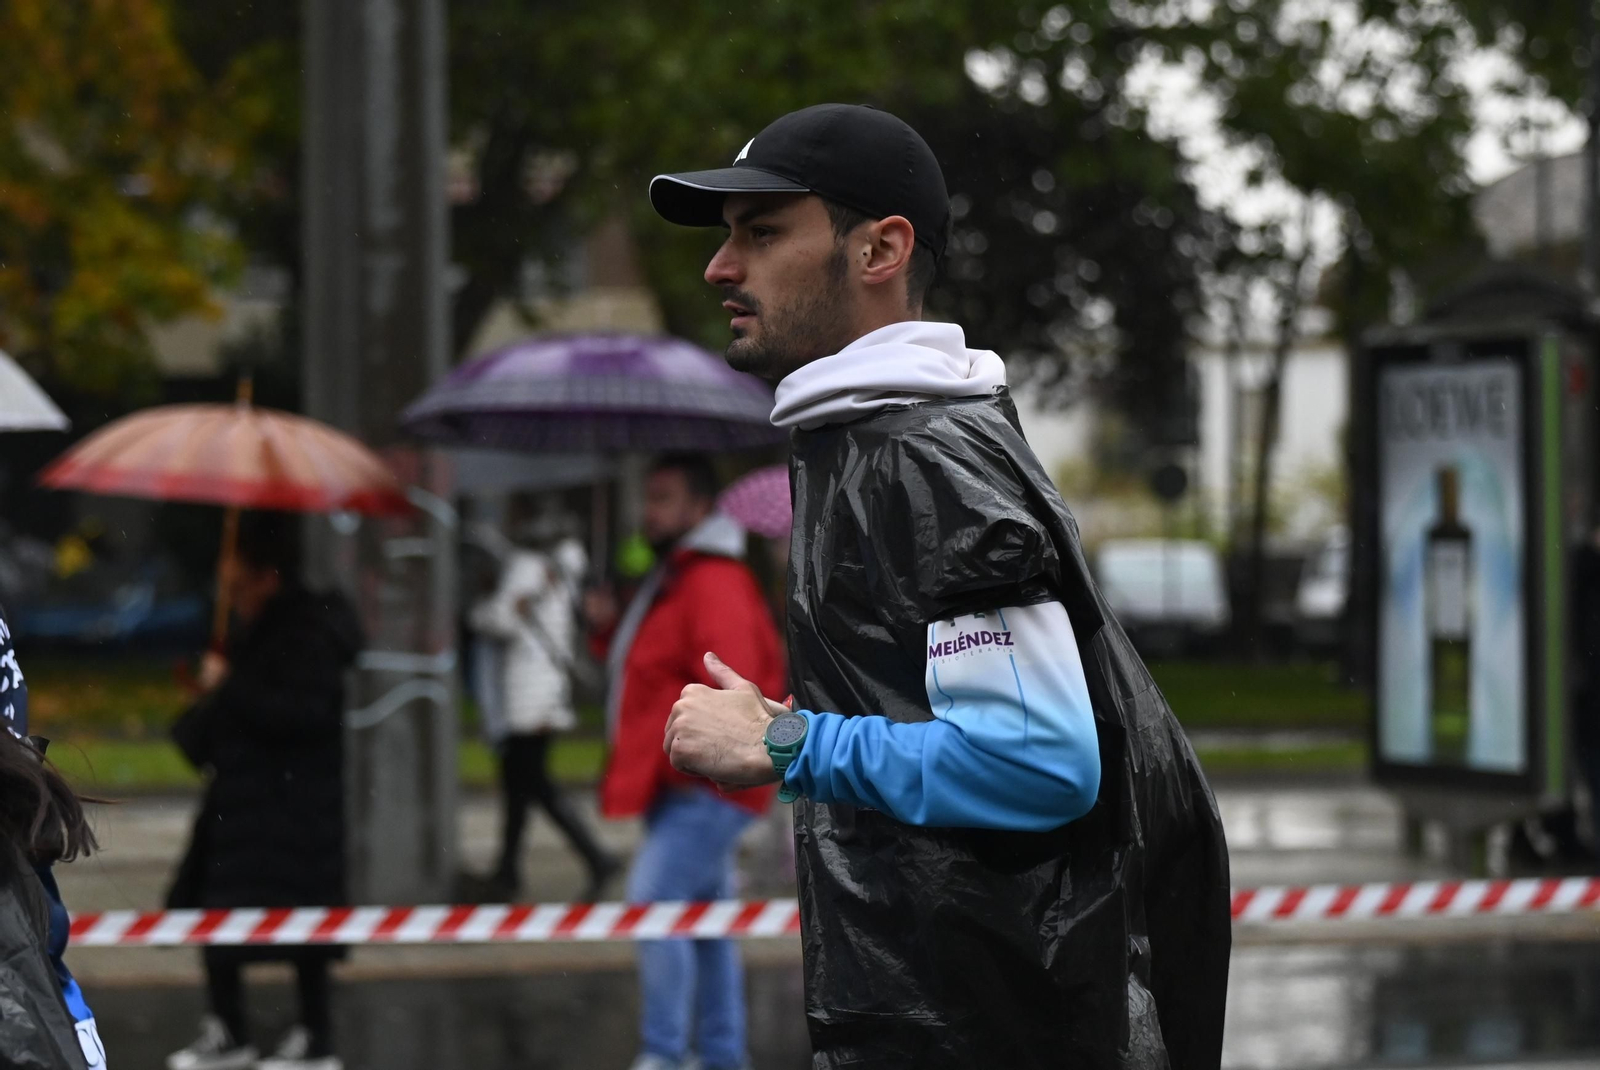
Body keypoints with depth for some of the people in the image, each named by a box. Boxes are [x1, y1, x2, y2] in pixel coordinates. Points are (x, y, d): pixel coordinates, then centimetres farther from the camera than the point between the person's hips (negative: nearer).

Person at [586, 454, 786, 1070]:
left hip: (706, 785, -11)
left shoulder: (713, 585, -15)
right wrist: (612, 629, 9)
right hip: (676, 785, 11)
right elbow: (651, 667, 26)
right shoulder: (670, 580, 18)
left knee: (654, 898, -18)